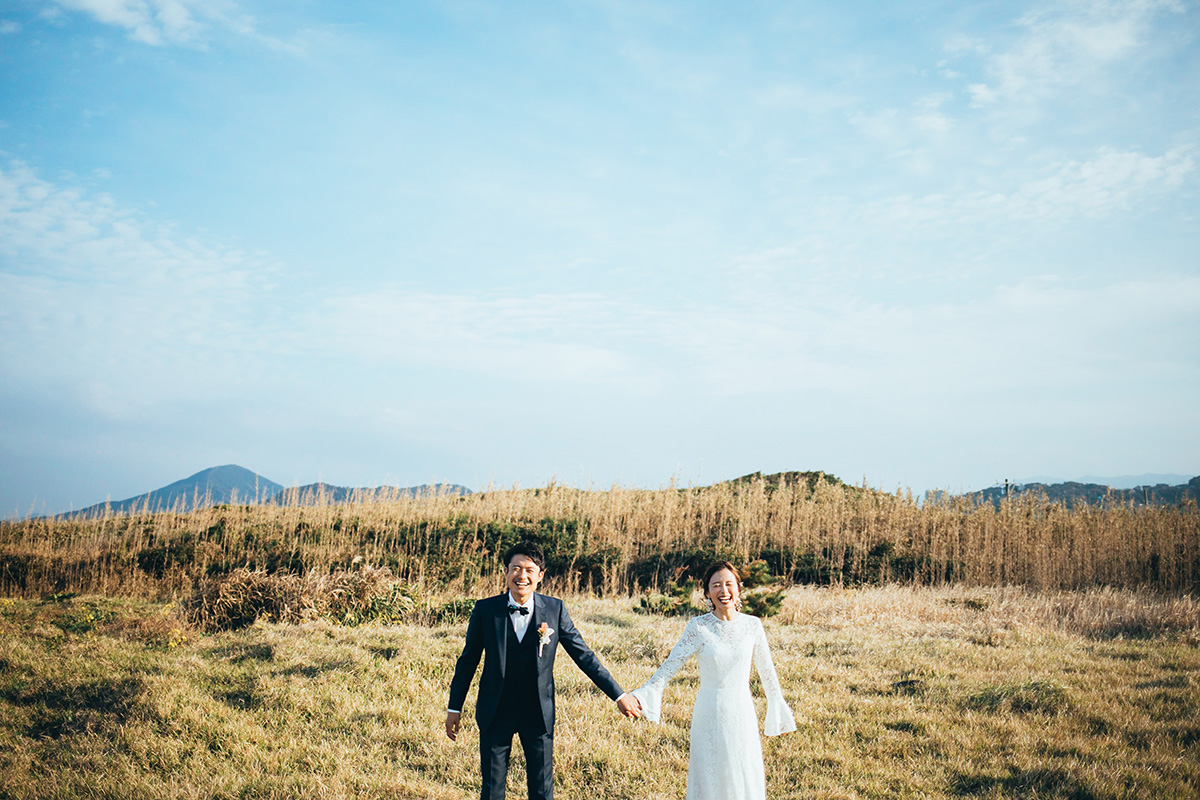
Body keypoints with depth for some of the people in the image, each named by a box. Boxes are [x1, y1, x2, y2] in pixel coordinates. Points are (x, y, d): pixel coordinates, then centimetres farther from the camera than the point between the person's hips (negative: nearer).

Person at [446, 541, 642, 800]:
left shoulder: (555, 610, -5)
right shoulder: (485, 609, -6)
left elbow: (584, 656, 1)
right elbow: (467, 661, 3)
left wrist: (619, 695, 0)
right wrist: (454, 708, 6)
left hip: (539, 714, 0)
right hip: (495, 714, 0)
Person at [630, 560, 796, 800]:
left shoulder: (752, 625, -2)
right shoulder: (698, 627, -7)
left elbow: (766, 670, 8)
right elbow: (670, 666, -10)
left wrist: (778, 713, 14)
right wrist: (642, 696, -21)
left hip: (742, 712, 2)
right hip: (709, 715, -1)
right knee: (709, 780, 5)